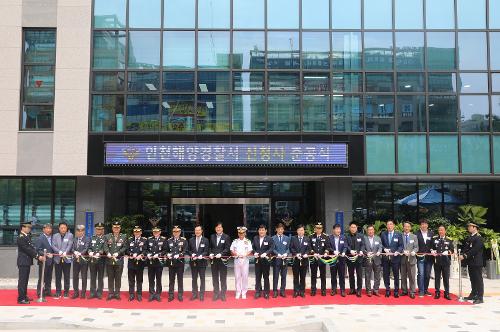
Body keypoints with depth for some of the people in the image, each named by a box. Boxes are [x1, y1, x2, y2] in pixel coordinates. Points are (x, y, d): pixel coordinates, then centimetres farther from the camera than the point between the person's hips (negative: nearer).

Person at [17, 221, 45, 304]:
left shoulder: (27, 237, 14)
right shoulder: (21, 238, -15)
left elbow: (31, 248, 14)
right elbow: (27, 249, -19)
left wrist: (39, 256, 2)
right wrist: (38, 256, -17)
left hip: (27, 261, 9)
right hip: (23, 262, -9)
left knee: (25, 280, 15)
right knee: (22, 280, -5)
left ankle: (24, 296, 23)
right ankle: (21, 299, -1)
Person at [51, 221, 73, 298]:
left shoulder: (70, 235, 4)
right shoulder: (55, 236, 10)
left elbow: (70, 245, -8)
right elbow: (53, 246, -2)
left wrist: (65, 252, -24)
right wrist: (59, 252, -18)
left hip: (67, 259, -1)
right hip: (57, 259, 2)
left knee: (66, 277, 3)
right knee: (58, 277, 6)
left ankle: (66, 292, 11)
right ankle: (58, 292, 13)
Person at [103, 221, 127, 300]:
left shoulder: (123, 237, 7)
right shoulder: (107, 236, 9)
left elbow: (124, 247, 0)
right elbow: (105, 247, -1)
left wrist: (117, 253, -13)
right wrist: (108, 254, -18)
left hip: (119, 261, 0)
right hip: (109, 261, 1)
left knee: (118, 278, 4)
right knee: (110, 278, 5)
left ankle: (117, 293, 11)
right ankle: (111, 293, 13)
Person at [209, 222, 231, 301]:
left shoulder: (226, 237, -1)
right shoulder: (212, 236, 11)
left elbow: (227, 248, -6)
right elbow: (210, 247, 12)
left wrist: (221, 254, -18)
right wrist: (211, 253, -6)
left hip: (222, 260, -3)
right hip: (214, 260, 3)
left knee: (223, 278, 2)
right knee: (215, 278, 8)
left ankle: (223, 294, 10)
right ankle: (216, 294, 16)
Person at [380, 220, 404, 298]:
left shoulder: (398, 234, 3)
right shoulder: (383, 234, 7)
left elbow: (401, 246, 0)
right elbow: (381, 244, 8)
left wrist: (397, 252, -16)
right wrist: (384, 249, -11)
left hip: (395, 257, -1)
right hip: (385, 258, 1)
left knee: (396, 275, 4)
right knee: (386, 275, 6)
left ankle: (396, 291, 14)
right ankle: (387, 290, 17)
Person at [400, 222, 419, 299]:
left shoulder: (414, 236, 8)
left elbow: (416, 247, 3)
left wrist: (413, 252, -17)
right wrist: (403, 251, -15)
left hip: (411, 258, -1)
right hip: (402, 259, 1)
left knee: (412, 277, -2)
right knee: (403, 276, 8)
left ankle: (412, 292, 4)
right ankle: (404, 291, 18)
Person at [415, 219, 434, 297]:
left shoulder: (431, 233, 7)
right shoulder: (417, 234, -2)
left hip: (429, 257, 3)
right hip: (420, 257, -3)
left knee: (427, 275, 9)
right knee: (421, 274, -5)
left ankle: (425, 290, 20)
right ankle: (421, 291, 1)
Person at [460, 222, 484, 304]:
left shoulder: (478, 238, -11)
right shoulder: (469, 238, 14)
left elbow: (474, 250, -19)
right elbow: (466, 248, 12)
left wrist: (465, 256, -18)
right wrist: (462, 254, -6)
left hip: (476, 262, -8)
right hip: (470, 262, 8)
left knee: (478, 279, -5)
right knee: (472, 279, 13)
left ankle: (479, 297, -3)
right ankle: (473, 294, 21)